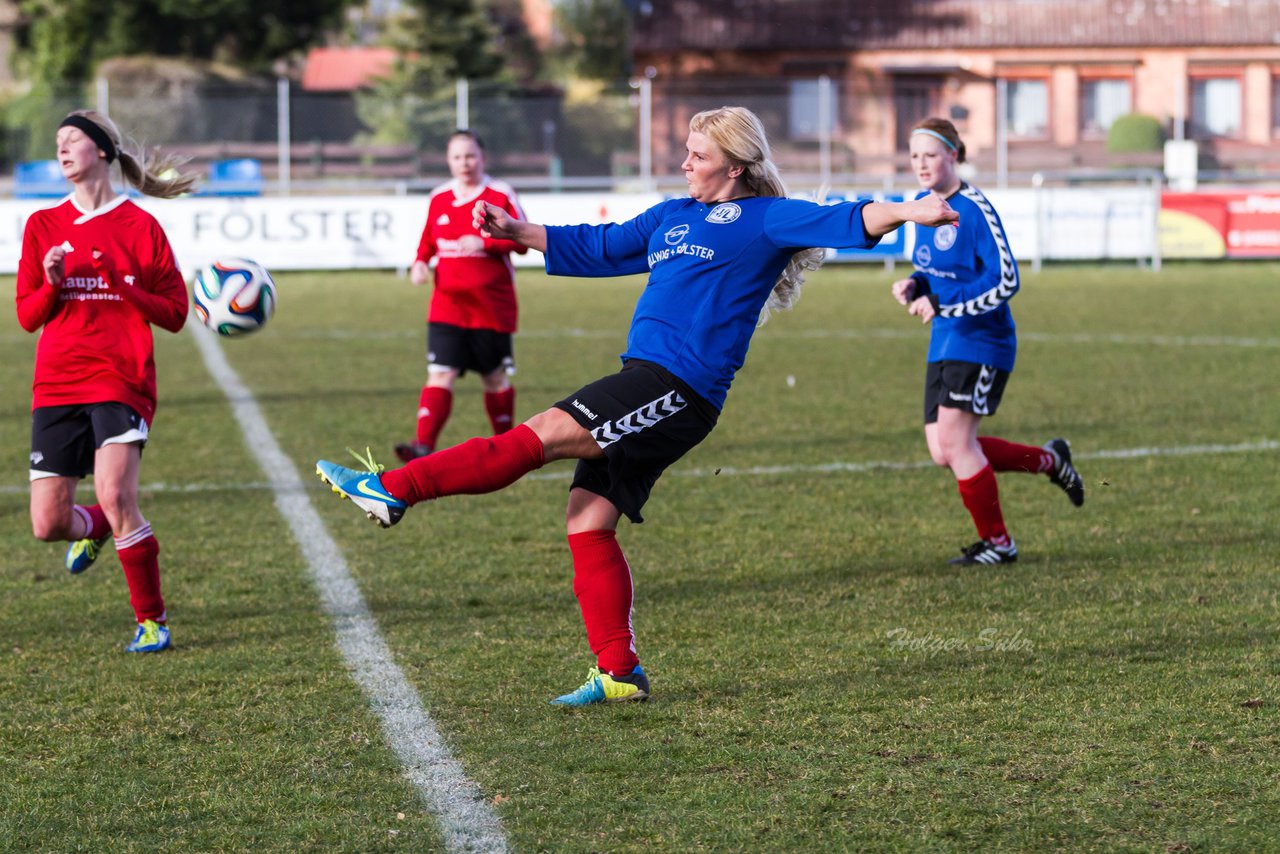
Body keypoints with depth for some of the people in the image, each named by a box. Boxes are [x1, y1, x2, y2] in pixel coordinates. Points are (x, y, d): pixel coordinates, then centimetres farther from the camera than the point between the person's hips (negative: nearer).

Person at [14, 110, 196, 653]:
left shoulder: (139, 226, 2)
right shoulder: (44, 226, 10)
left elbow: (174, 313, 2)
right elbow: (27, 316, 10)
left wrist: (121, 285, -14)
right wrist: (52, 284, -10)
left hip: (121, 380, -4)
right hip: (57, 385, 4)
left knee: (115, 497, -23)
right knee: (47, 525, 0)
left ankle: (151, 621, -7)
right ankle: (94, 529, 38)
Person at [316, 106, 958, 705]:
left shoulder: (763, 218, 2)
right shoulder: (673, 216, 24)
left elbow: (843, 222, -11)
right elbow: (597, 248, 33)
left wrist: (905, 211, -28)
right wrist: (518, 233, 30)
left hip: (680, 390, -9)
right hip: (646, 384, 9)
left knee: (547, 432, -17)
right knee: (588, 520, 2)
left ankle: (396, 488, -18)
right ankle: (618, 672, 5)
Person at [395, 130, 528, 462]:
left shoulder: (501, 195, -3)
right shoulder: (439, 198, 8)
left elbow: (522, 240, -7)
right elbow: (428, 240, 19)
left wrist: (485, 243, -22)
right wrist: (420, 262, -3)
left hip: (491, 306, -2)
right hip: (447, 304, 2)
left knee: (495, 377, 9)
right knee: (440, 374, -12)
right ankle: (424, 445, -23)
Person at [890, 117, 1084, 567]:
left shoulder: (974, 209, -16)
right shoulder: (922, 205, 9)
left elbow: (1005, 281, -19)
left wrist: (942, 303, -24)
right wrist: (916, 285, -1)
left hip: (981, 341, -8)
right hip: (944, 343, 8)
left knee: (954, 440, -13)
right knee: (943, 452, 4)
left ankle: (997, 542, 3)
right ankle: (1049, 459, 23)